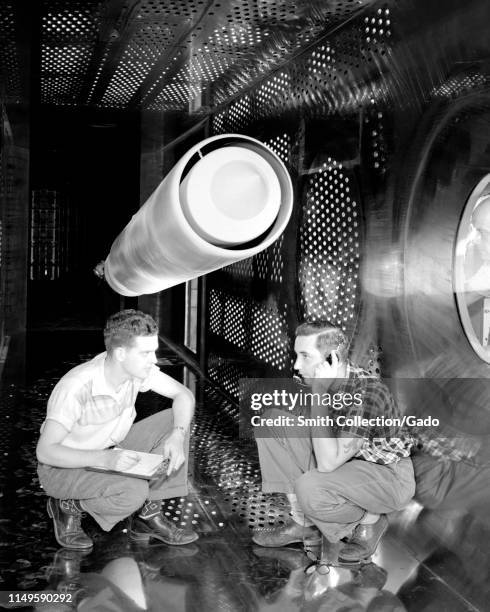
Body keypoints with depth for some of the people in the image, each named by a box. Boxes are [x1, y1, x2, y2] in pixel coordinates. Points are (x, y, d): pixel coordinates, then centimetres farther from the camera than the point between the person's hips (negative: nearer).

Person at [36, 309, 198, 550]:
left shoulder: (137, 367, -13)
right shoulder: (76, 387, -33)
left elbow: (184, 395, -5)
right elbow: (45, 451, -33)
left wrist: (177, 436, -25)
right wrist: (105, 459, -44)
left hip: (110, 452, 7)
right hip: (65, 467, -7)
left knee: (175, 421, -11)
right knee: (134, 492, -33)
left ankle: (149, 516, -4)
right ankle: (68, 506, -3)